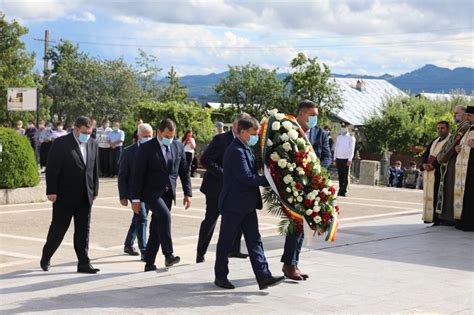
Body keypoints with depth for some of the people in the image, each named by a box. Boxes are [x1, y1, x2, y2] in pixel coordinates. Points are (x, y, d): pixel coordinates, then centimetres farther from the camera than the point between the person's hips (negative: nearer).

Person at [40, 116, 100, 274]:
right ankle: (45, 258, 23)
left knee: (83, 231, 6)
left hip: (85, 196, 5)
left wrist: (94, 190, 12)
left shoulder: (93, 144, 8)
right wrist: (51, 191, -13)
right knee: (58, 228, 5)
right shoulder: (61, 143, -8)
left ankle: (83, 263, 9)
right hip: (65, 196, -5)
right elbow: (52, 169, -10)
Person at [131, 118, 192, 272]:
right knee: (165, 215, -27)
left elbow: (184, 171, 11)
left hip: (168, 193, 5)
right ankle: (168, 255, -25)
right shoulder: (146, 148, -7)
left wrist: (188, 193, 5)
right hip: (151, 192, -5)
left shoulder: (178, 147, 7)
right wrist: (136, 198, -10)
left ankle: (149, 263, 13)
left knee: (156, 228, 6)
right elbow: (138, 174, -8)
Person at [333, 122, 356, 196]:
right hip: (338, 159, 4)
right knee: (340, 175, 5)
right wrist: (334, 158, 11)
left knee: (345, 176, -2)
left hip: (346, 159, -4)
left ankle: (344, 191, 1)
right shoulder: (338, 137, 14)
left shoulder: (351, 138, -1)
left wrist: (349, 160, -13)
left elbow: (351, 149, -6)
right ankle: (340, 190, 9)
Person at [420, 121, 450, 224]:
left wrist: (433, 165, -17)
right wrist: (424, 164, -6)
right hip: (429, 172, 7)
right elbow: (425, 154, 15)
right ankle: (430, 217, 4)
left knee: (437, 196, -12)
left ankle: (438, 219, -11)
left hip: (440, 172, -7)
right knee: (429, 195, 3)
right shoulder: (434, 141, 22)